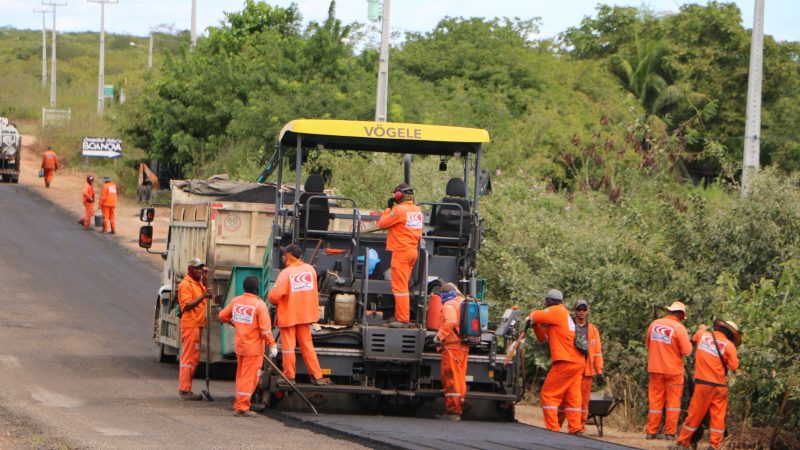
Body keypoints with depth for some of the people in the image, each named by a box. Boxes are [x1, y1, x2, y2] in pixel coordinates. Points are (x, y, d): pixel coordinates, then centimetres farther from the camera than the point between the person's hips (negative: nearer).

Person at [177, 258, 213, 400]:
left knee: (194, 358, 12)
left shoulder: (199, 283, 19)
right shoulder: (185, 284, -10)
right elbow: (187, 305, -19)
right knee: (188, 357, -9)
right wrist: (203, 296, -25)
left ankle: (185, 389, 17)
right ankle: (184, 390, -9)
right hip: (190, 325, -10)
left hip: (198, 324, 10)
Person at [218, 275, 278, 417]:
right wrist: (272, 345, -14)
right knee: (249, 377, -2)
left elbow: (222, 316, 15)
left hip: (239, 345, 6)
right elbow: (265, 328, -19)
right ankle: (241, 407, -3)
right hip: (253, 347, -6)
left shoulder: (235, 301, 2)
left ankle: (239, 404, 26)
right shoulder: (259, 304, -15)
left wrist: (233, 321, 36)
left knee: (241, 375, 19)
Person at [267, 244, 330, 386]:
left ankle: (289, 377, 8)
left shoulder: (286, 273, -19)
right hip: (305, 314, 5)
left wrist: (276, 302, -1)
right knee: (307, 345, 12)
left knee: (288, 346, 5)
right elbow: (312, 290, 8)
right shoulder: (310, 269, -1)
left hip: (288, 315, -5)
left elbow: (275, 295, -23)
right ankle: (317, 376, 10)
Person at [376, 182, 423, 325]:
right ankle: (401, 316, 20)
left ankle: (402, 319, -8)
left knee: (400, 286, -6)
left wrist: (388, 208, 1)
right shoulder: (417, 211, 9)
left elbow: (382, 224, -8)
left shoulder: (399, 210, -16)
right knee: (403, 285, 16)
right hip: (412, 251, 8)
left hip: (401, 251, -8)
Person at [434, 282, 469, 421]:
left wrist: (440, 337, -16)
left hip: (452, 345, -9)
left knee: (451, 378, -7)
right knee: (460, 379, 12)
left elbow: (450, 322, -23)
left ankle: (452, 411, -10)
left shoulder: (449, 305, -7)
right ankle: (458, 410, 15)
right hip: (464, 346, 9)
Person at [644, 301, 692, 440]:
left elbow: (648, 343, 15)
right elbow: (687, 351, -14)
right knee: (673, 401, 6)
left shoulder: (655, 324, 1)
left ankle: (651, 431, 10)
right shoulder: (679, 328, -13)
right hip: (673, 370, -4)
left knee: (655, 400, 10)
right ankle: (670, 432, 3)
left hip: (656, 369, 4)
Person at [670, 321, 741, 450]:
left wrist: (701, 329, 43)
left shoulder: (703, 335, 1)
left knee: (695, 414, 8)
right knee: (718, 417, 4)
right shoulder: (729, 345, -8)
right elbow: (734, 367, -7)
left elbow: (694, 339, 24)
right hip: (720, 386, -2)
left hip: (703, 383, 2)